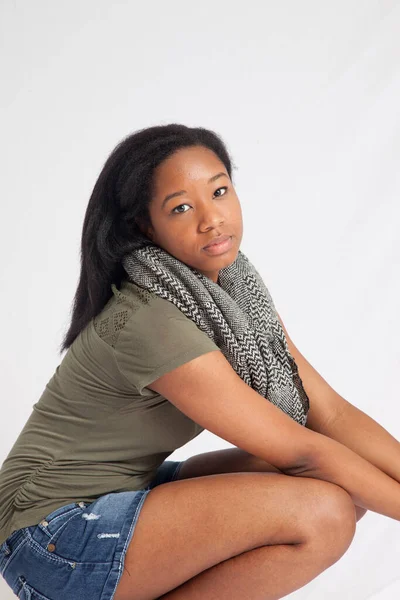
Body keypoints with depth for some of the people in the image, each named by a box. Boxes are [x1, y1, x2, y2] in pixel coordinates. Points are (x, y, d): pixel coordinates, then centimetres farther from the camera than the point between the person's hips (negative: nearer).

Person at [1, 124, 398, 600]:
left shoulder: (234, 287, 0)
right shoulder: (149, 323, -27)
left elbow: (328, 413, -1)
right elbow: (300, 451, -22)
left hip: (133, 489, 9)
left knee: (344, 488, -5)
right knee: (319, 512, -24)